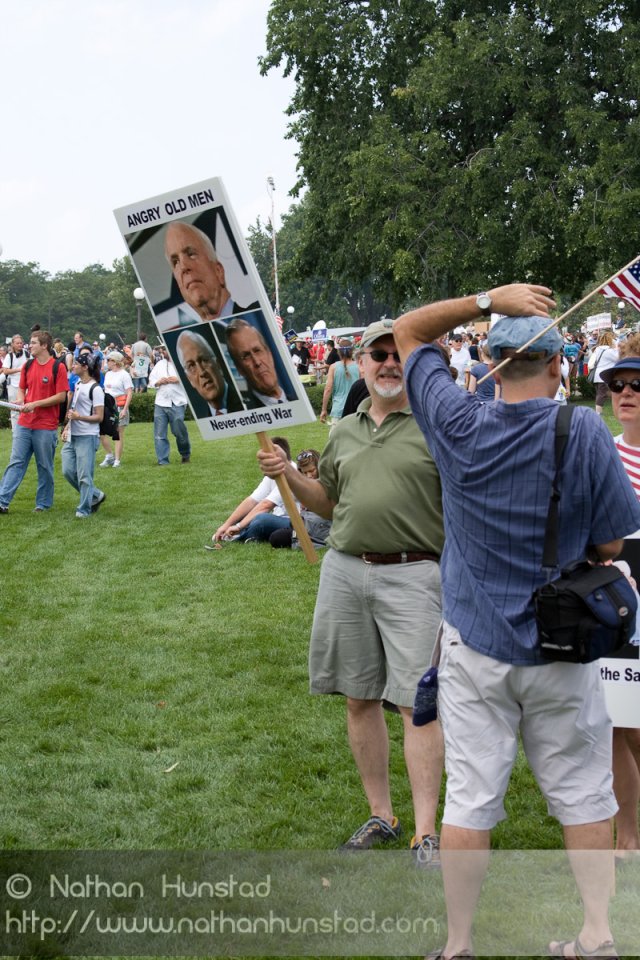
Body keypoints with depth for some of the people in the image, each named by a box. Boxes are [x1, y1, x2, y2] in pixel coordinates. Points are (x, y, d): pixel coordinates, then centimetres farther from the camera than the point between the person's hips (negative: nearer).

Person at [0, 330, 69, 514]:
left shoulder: (58, 367, -8)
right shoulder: (27, 366, 9)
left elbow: (61, 396, -11)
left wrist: (35, 404, -16)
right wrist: (20, 399, -5)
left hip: (46, 427, -5)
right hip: (24, 423, 5)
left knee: (45, 467, 6)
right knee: (16, 462, 1)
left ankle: (43, 504, 17)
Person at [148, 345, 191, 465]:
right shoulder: (159, 365, 15)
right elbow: (151, 381, 16)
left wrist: (179, 379, -14)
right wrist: (159, 382, -4)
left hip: (177, 403, -4)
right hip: (161, 403, 4)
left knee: (179, 431, -1)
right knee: (160, 434, -1)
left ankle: (185, 454, 25)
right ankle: (162, 460, 3)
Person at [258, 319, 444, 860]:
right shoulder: (344, 432, 16)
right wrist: (287, 476, 9)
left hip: (411, 575, -5)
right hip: (345, 571, 5)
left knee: (416, 703, -7)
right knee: (359, 699, 10)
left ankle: (426, 835, -1)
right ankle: (381, 817, 24)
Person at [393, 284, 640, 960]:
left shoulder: (459, 427, -8)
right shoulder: (583, 432, -13)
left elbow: (407, 332, 6)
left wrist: (487, 300, -2)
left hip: (476, 645, 1)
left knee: (469, 797, 6)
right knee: (582, 793, 14)